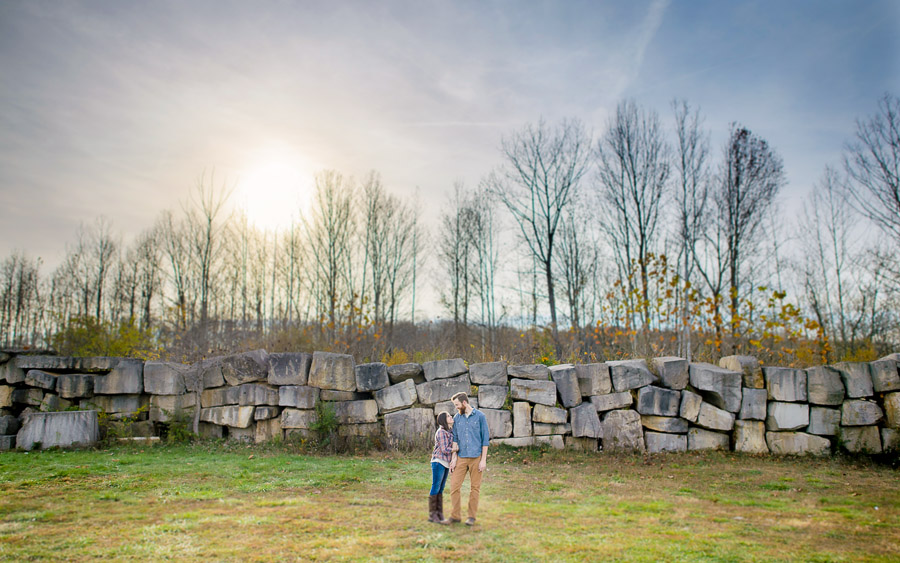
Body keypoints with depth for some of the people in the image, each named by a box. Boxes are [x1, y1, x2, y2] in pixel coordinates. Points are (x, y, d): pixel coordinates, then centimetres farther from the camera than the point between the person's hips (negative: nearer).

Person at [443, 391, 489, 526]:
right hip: (461, 458, 3)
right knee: (454, 486, -2)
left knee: (474, 488, 4)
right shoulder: (457, 418, 8)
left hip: (476, 458, -3)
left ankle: (472, 516, 16)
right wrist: (454, 458, 3)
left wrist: (483, 460, -7)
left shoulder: (480, 416, -3)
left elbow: (485, 439, -3)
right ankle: (455, 516, 9)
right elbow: (455, 439, 11)